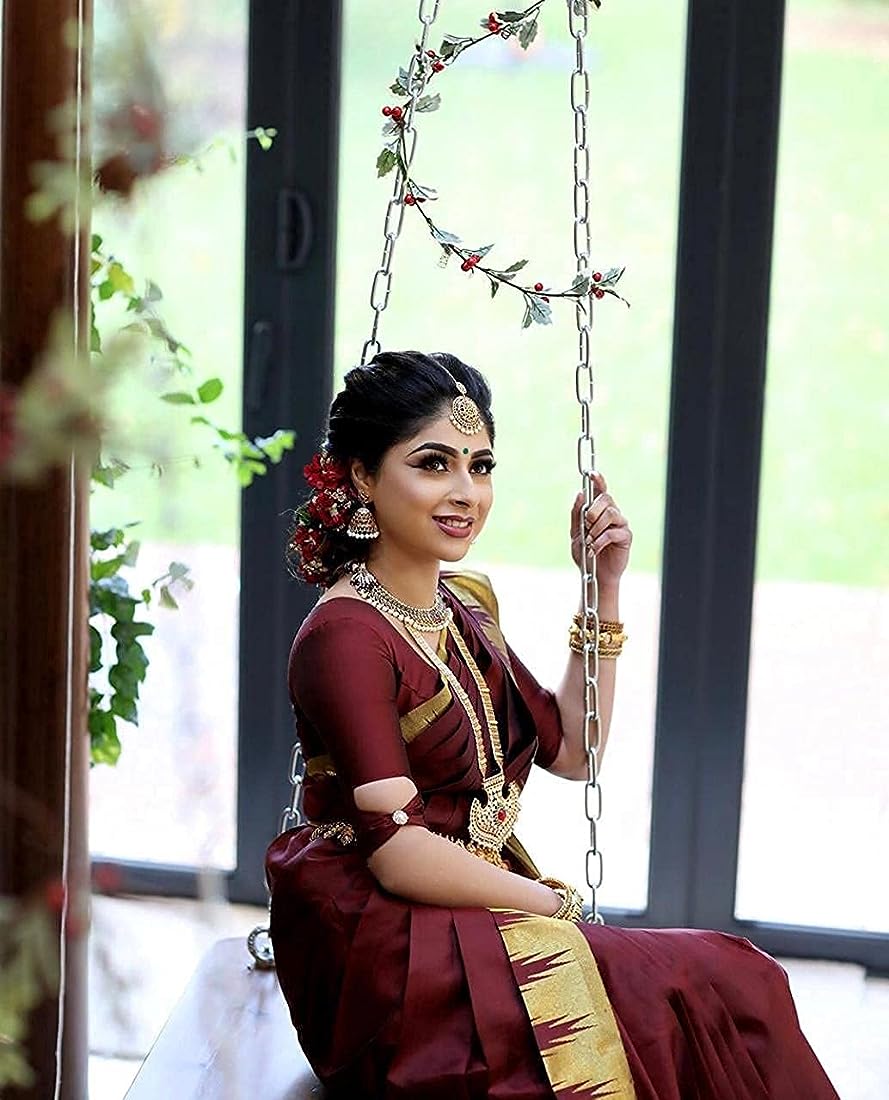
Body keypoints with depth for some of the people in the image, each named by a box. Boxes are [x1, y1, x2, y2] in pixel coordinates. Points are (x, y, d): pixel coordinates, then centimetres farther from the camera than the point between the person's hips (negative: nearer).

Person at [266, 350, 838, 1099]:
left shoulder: (464, 607, 13)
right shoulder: (346, 635, -14)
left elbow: (572, 750, 18)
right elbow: (399, 853, -20)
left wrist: (605, 590, 11)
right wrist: (558, 907, -12)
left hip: (476, 919, 8)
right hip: (383, 946, -8)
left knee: (738, 981, -13)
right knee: (710, 995, -20)